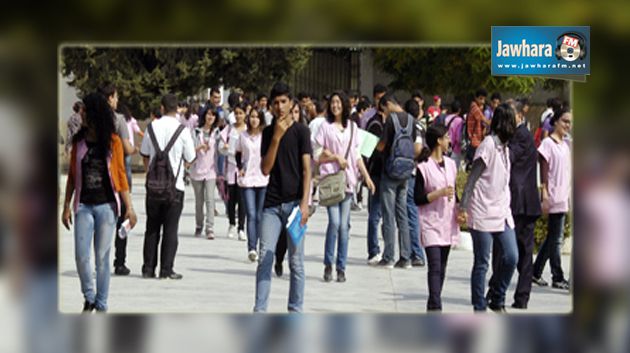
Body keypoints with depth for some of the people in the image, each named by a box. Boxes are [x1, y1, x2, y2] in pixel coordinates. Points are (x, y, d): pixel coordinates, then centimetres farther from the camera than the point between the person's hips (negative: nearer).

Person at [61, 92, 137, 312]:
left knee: (102, 258, 3)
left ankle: (101, 304, 14)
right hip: (84, 206, 2)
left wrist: (129, 207, -3)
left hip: (106, 206, -2)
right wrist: (67, 206, 5)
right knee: (81, 256, -4)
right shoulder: (79, 141, 5)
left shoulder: (112, 141, -2)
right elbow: (72, 176, 9)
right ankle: (89, 297, 18)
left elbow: (120, 175, 1)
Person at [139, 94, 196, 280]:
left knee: (152, 228, 10)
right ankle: (166, 269, 1)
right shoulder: (182, 130, -9)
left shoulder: (152, 127, 0)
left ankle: (148, 268, 10)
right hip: (175, 185, -3)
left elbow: (145, 155, 10)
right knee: (170, 228, 2)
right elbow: (190, 159, -2)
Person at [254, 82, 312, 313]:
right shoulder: (268, 132, 10)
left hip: (294, 202, -2)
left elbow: (306, 169, -5)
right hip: (272, 203, 3)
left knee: (296, 261, 2)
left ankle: (295, 310, 10)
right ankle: (259, 311, -2)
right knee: (265, 257, -3)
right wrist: (276, 138, -8)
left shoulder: (300, 131, 1)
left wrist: (305, 202, -15)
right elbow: (265, 169, 1)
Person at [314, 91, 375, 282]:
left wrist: (366, 176, 9)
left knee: (344, 225, 1)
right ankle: (328, 264, -1)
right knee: (334, 221, -15)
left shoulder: (352, 127, 13)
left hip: (348, 180, 3)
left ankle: (341, 268, 8)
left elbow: (357, 155, 16)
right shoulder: (326, 126, 3)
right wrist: (335, 157, -11)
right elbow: (317, 155, 2)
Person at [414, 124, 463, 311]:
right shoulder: (423, 168, -9)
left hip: (447, 223, 7)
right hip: (430, 224, -7)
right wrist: (439, 193, -19)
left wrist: (459, 210, 5)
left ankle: (433, 306, 17)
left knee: (441, 268, 9)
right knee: (435, 266, -15)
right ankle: (435, 307, -18)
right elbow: (418, 199, -10)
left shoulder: (450, 164, 12)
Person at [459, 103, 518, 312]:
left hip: (502, 212, 8)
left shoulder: (504, 147, 14)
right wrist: (463, 206, -18)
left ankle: (496, 300, 17)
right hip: (484, 214, -8)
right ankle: (480, 307, 8)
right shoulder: (488, 145, -11)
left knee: (511, 257, 0)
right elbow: (473, 177, -14)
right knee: (482, 263, 0)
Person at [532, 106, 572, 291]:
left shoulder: (567, 144, 14)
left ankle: (536, 272, 19)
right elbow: (544, 172, -10)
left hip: (564, 197, 8)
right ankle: (558, 277, 3)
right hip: (554, 197, -8)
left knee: (553, 237, 12)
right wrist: (545, 196, -14)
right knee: (555, 238, -3)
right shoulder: (548, 143, -7)